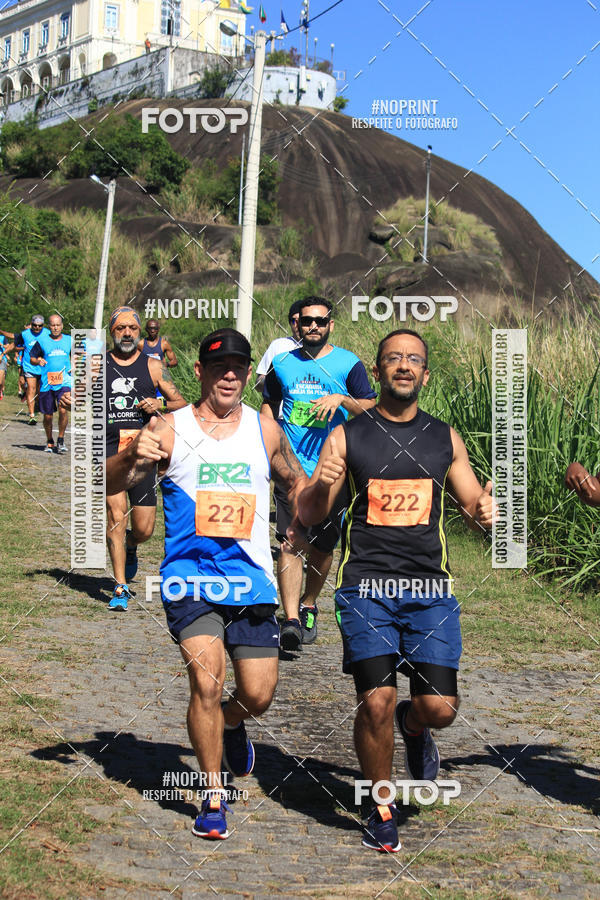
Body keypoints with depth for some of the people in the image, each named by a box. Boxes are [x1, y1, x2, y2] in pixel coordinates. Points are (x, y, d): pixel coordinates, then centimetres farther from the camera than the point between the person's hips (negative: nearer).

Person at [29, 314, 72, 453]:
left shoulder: (69, 341, 7)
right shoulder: (42, 341, 3)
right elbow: (31, 358, 9)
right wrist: (38, 361, -13)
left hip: (64, 381, 0)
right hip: (47, 383, 0)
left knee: (63, 410, -20)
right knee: (48, 415, 6)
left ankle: (61, 440, -3)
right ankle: (49, 442, 27)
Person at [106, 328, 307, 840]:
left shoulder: (265, 429, 7)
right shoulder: (171, 429, -3)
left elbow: (295, 480, 22)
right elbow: (112, 484, -11)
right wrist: (134, 457, -34)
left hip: (251, 578, 3)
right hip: (190, 575, -3)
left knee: (258, 695, 3)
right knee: (206, 682, -16)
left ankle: (231, 724, 41)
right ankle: (214, 798, 4)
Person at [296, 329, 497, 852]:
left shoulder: (445, 438, 12)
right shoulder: (347, 437, 5)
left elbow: (473, 505, 15)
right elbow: (309, 515, 3)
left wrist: (483, 512, -9)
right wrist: (322, 485, -19)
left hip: (431, 590, 2)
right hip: (366, 587, -2)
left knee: (439, 708, -6)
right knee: (376, 702, -11)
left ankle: (413, 726, 33)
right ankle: (382, 808, 14)